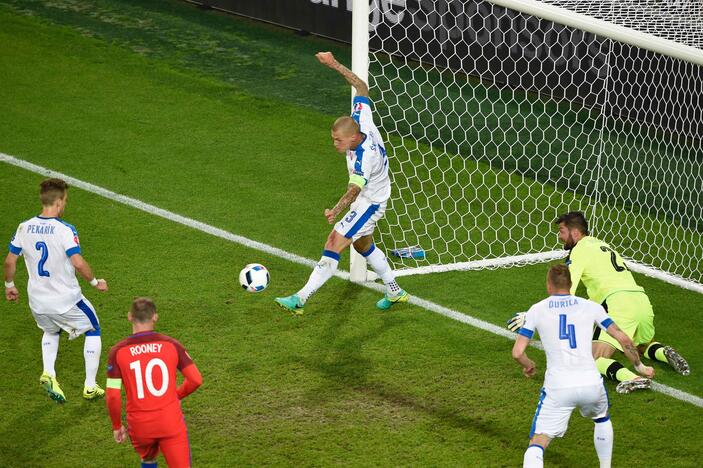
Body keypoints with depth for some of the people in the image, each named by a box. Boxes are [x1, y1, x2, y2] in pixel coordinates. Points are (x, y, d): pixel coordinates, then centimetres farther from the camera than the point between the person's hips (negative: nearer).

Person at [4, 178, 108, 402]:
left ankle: (48, 374, 11)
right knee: (93, 331, 20)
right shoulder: (64, 230, -20)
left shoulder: (24, 228, -4)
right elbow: (78, 263, -27)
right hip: (67, 300, -5)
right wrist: (95, 282, -10)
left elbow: (9, 261, 2)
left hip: (37, 301, 5)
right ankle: (90, 386, 19)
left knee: (50, 331, 34)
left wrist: (9, 285, 19)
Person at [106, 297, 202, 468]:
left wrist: (117, 426, 6)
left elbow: (113, 396, -9)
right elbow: (196, 380, -2)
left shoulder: (118, 351, -5)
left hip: (139, 425, 1)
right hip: (171, 422, -1)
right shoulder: (171, 345, -2)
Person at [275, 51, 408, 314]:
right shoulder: (362, 120, -17)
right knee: (363, 245, 26)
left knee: (334, 243, -16)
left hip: (370, 202, -10)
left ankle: (300, 299, -19)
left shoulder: (365, 157, -37)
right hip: (366, 197, 10)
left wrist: (336, 211, -66)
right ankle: (395, 292, 40)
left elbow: (355, 189, -49)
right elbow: (362, 87, -3)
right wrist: (336, 66, -3)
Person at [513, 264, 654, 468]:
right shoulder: (590, 306, 10)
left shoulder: (536, 310, 7)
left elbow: (517, 353, 2)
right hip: (591, 383, 2)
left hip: (557, 388, -2)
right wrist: (639, 366, 25)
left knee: (537, 444, -4)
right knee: (602, 419, 35)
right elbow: (623, 339, 9)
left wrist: (528, 366, 25)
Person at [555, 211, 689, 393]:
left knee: (594, 360, -10)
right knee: (644, 346, 35)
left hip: (618, 303, -8)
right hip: (642, 301, 8)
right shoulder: (600, 244, 29)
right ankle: (665, 353, 2)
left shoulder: (579, 250, 3)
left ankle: (629, 377, -38)